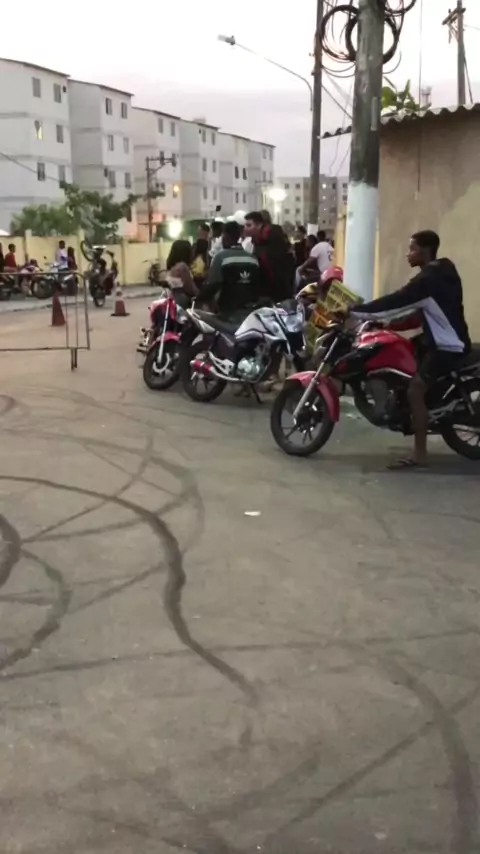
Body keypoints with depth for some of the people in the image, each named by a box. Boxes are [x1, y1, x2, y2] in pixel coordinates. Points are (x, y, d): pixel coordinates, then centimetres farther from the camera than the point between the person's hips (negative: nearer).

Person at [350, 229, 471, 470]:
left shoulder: (428, 280, -21)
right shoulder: (442, 271, 10)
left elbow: (394, 302, -25)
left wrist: (353, 312, -23)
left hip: (446, 346, -11)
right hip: (445, 339, 11)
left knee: (415, 391, -17)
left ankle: (419, 455, -16)